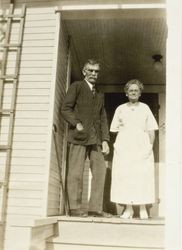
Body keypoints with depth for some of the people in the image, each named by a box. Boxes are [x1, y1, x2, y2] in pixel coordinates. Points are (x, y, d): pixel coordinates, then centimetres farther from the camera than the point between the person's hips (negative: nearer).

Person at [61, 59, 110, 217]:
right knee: (76, 171, -5)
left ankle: (95, 208, 4)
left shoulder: (100, 95, 25)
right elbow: (66, 108, -3)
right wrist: (77, 124, -16)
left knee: (100, 170, -1)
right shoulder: (76, 86, 8)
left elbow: (103, 119, 18)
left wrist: (105, 140, 7)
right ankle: (75, 208, 0)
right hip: (79, 134, -6)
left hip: (95, 138, 6)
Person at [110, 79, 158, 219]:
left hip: (141, 148, 0)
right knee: (124, 177, -4)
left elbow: (151, 130, 8)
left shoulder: (145, 108, 12)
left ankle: (143, 209, 2)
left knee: (143, 177, -5)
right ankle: (128, 209, 4)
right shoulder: (120, 109, 13)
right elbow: (115, 129, 15)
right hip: (123, 148, 1)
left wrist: (150, 146, -2)